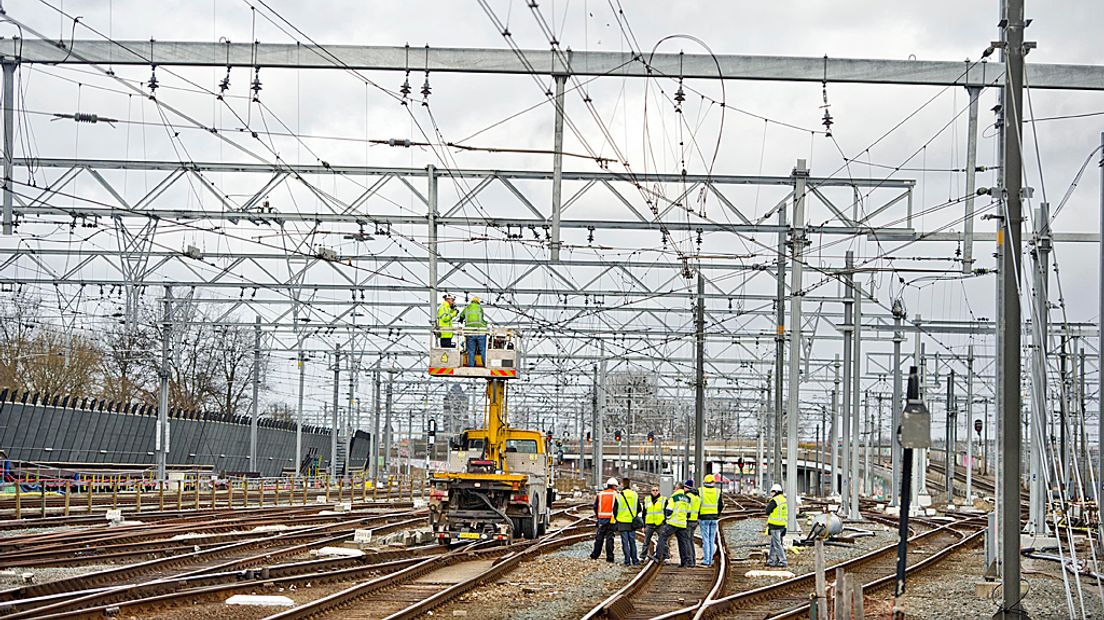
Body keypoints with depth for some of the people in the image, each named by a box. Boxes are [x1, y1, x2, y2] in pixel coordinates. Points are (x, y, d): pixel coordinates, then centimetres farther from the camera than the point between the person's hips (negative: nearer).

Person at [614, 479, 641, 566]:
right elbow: (639, 509, 9)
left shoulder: (619, 496, -8)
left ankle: (627, 561, -2)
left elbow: (615, 509, -4)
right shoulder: (635, 495, 2)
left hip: (622, 522, -3)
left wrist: (616, 518, 13)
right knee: (632, 541, 12)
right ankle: (635, 560, 12)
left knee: (625, 542, 0)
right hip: (632, 522, 3)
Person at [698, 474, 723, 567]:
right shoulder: (718, 491, 2)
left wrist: (698, 517, 7)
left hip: (704, 517, -2)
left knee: (705, 539, -1)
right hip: (714, 518, 2)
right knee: (712, 540, 7)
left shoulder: (700, 491, -4)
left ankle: (706, 560, -5)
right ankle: (710, 560, 6)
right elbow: (720, 506, 6)